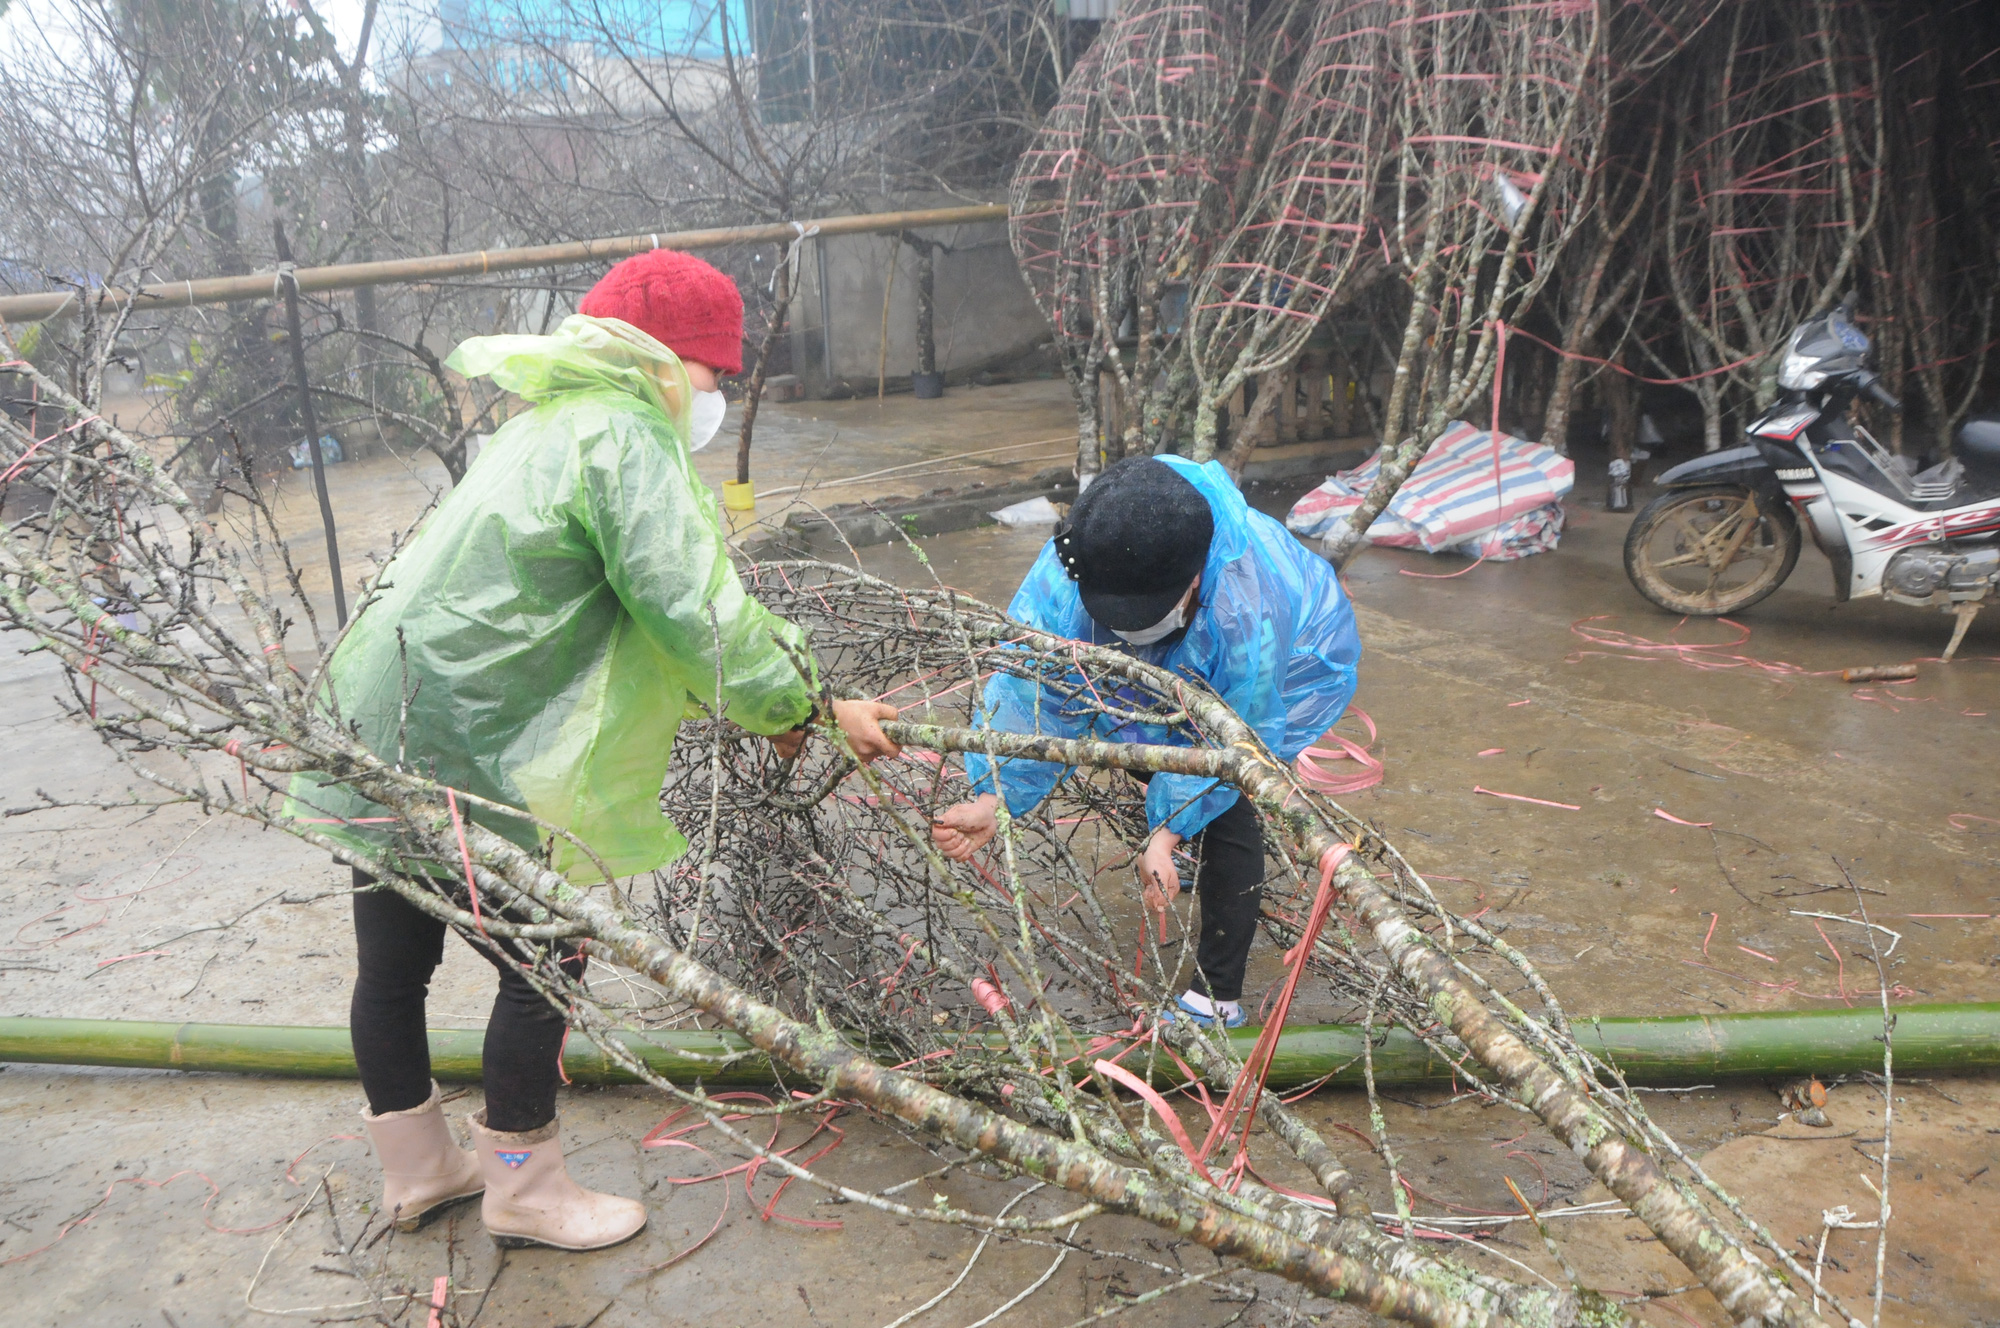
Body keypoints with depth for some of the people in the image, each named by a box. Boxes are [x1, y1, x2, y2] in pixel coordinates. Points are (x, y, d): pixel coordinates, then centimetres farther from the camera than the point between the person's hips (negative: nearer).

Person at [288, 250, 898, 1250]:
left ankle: (417, 1169, 40)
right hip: (452, 762, -10)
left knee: (396, 962, 20)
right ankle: (523, 1191, 24)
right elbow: (696, 613, -23)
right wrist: (814, 707, -10)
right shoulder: (623, 437, -15)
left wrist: (759, 706, 15)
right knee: (545, 961, 6)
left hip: (379, 739, 10)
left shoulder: (551, 422, 17)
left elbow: (628, 611, 18)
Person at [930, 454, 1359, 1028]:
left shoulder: (1248, 607, -45)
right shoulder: (1063, 576, -34)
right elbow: (1032, 693, -29)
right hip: (1175, 676, 6)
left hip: (1289, 672, -6)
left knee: (1224, 806, -20)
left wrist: (1165, 830, -35)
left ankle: (1217, 997, -8)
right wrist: (994, 797, -39)